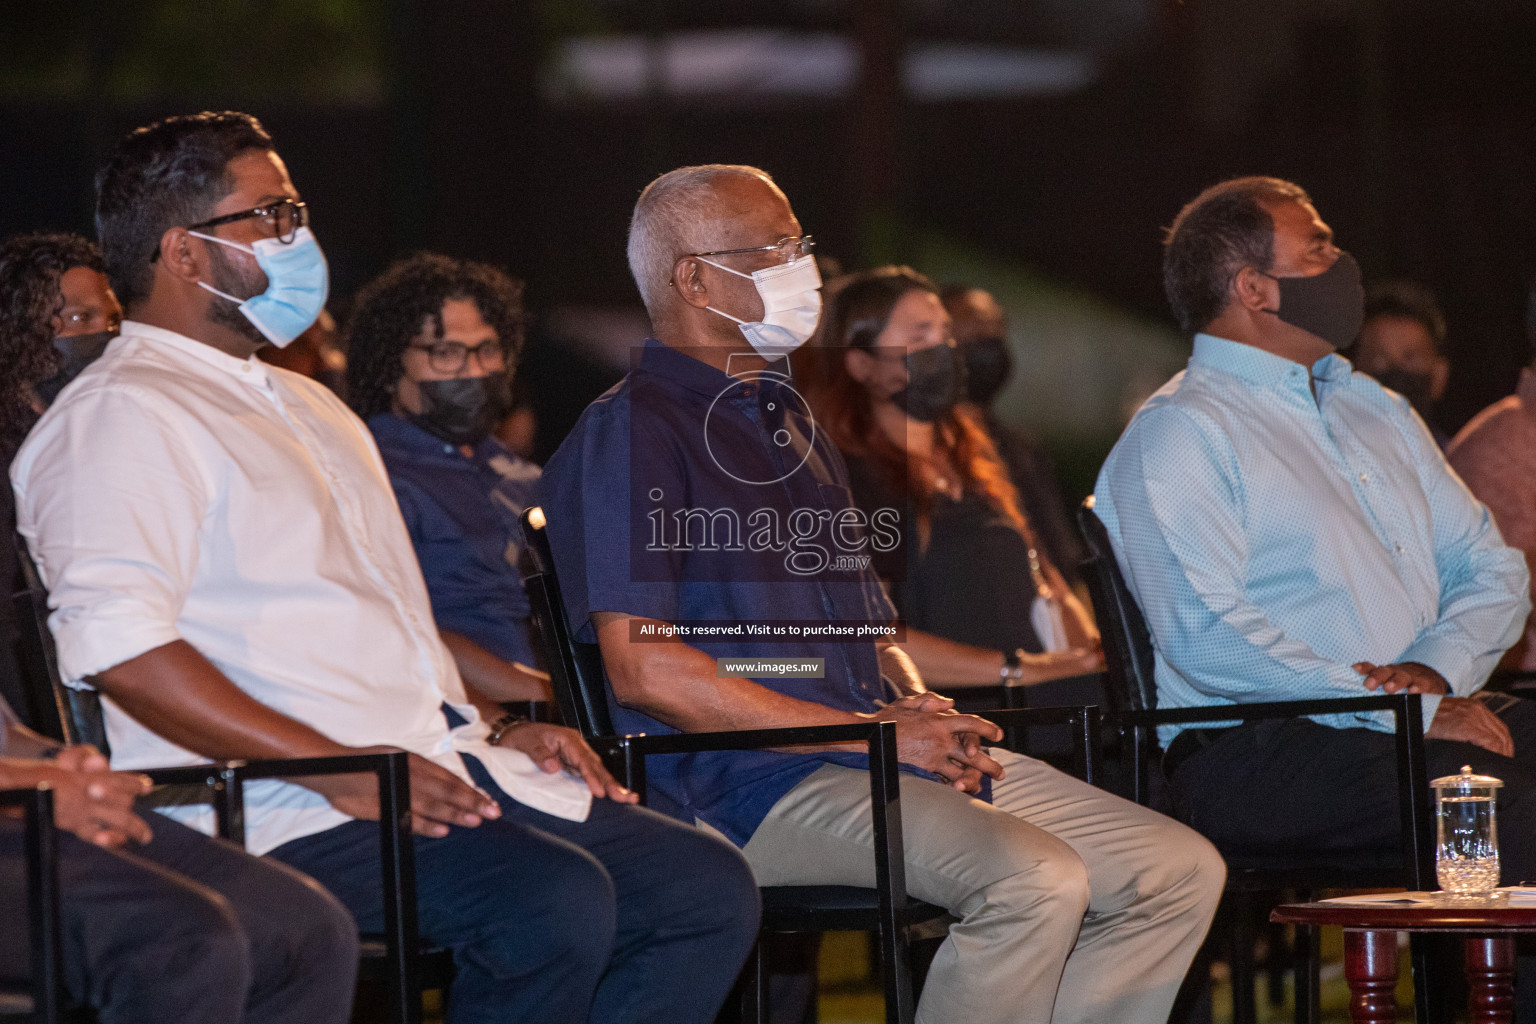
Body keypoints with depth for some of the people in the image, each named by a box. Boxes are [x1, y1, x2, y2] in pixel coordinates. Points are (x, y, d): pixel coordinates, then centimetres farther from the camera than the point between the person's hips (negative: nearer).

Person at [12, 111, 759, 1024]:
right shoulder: (120, 417, -5)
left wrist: (493, 732, 14)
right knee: (556, 902, -31)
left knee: (709, 890, -5)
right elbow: (116, 645, -19)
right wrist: (341, 770, -21)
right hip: (285, 812, -10)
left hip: (443, 771, 10)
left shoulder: (310, 409, 28)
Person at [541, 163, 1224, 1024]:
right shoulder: (633, 432, -4)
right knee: (1038, 880, -31)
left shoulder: (794, 427, 25)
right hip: (753, 783, -9)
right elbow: (642, 667, -15)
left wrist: (926, 714, 3)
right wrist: (874, 730, -13)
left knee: (1181, 871, -2)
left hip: (885, 754, 9)